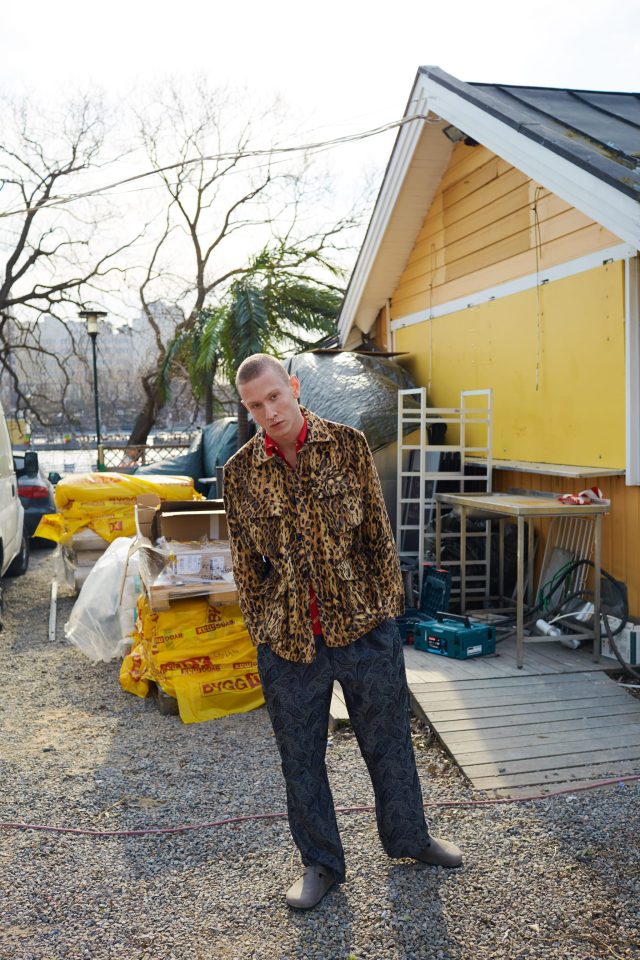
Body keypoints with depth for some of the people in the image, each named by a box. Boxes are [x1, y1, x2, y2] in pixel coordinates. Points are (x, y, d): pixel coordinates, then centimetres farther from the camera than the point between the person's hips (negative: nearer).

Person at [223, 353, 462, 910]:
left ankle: (408, 837, 41)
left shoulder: (347, 445, -3)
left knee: (388, 740, 16)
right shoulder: (240, 472, -2)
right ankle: (320, 863, 34)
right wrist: (262, 630, 6)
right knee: (301, 758, 13)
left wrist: (387, 606, -1)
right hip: (287, 639, 1)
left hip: (363, 625, 0)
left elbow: (377, 529, 0)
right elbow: (245, 561, 6)